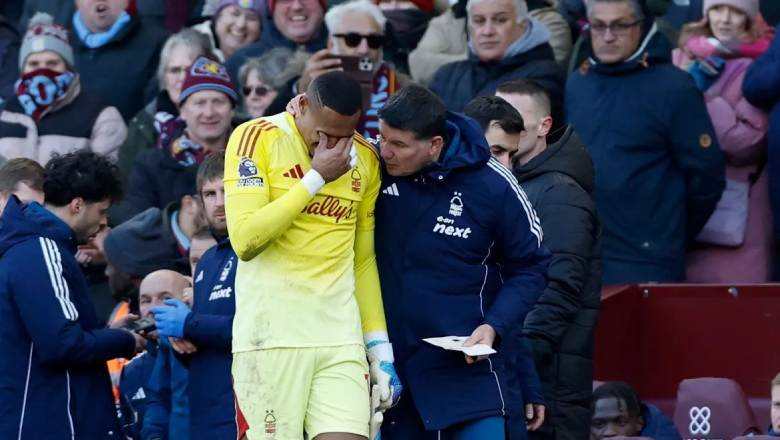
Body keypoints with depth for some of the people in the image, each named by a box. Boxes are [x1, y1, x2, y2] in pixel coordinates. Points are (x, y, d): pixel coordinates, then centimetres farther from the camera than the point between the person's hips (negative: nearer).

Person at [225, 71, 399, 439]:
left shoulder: (366, 160, 11)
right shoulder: (257, 138, -3)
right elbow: (244, 240, -14)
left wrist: (380, 348, 13)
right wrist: (316, 178, -12)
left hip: (341, 338, 4)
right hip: (272, 335, -4)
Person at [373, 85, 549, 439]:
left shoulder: (492, 185, -11)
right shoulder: (375, 170, -4)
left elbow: (529, 267, 0)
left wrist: (494, 326, -15)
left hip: (471, 368, -4)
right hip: (393, 367, 4)